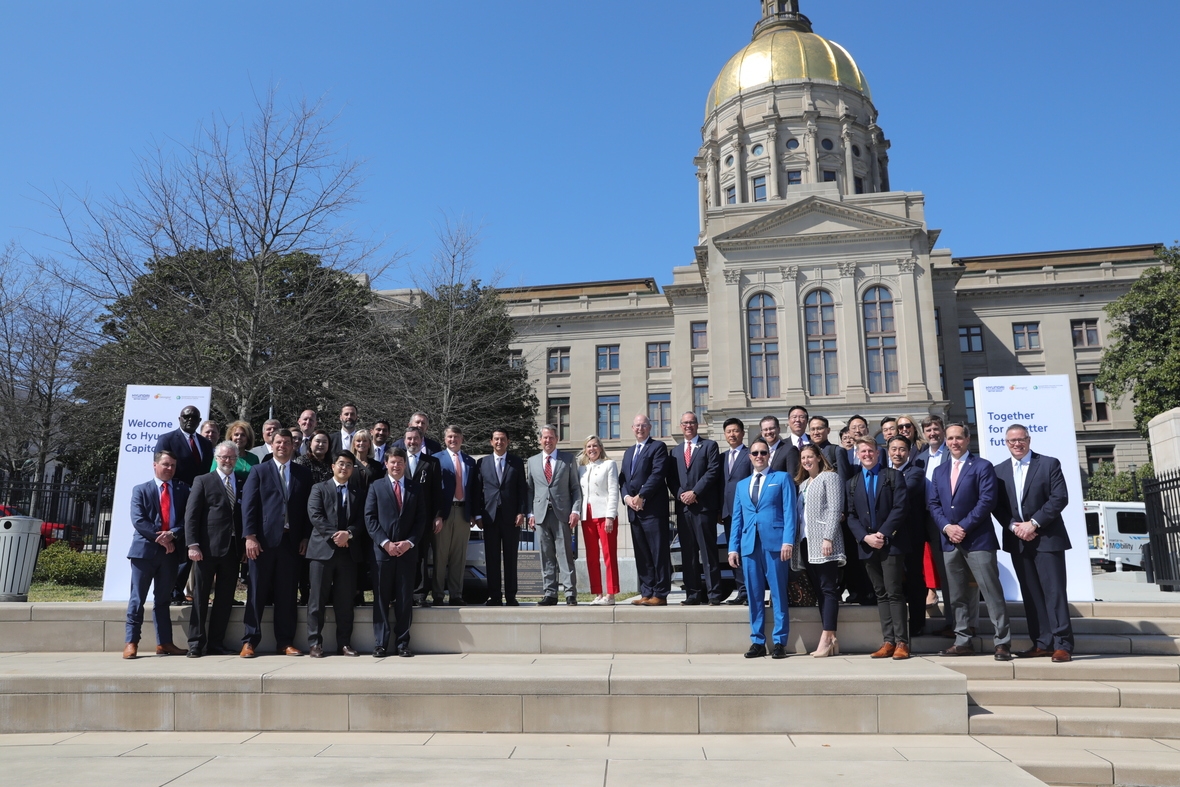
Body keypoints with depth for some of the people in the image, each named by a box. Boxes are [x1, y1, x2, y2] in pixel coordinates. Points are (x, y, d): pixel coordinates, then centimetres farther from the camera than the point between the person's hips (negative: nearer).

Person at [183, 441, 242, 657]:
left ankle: (216, 644, 15)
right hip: (207, 549, -3)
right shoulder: (203, 481, 4)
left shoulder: (243, 483, 13)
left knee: (225, 599, 7)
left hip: (232, 549, 3)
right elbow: (191, 515, -2)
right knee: (200, 597, 3)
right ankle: (196, 644, 10)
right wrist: (192, 545, -12)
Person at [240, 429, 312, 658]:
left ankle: (285, 642, 12)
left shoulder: (303, 474, 11)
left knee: (287, 594, 5)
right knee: (257, 592, 3)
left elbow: (307, 508, 9)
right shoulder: (259, 471, 6)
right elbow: (248, 505, -1)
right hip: (264, 539, -2)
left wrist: (305, 538, 2)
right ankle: (249, 641, 11)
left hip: (292, 541, 2)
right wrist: (250, 536, -10)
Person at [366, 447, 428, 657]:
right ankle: (381, 644, 7)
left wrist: (409, 542, -7)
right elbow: (370, 517, 1)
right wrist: (385, 542, -10)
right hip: (382, 549, -1)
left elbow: (421, 518, 7)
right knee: (382, 598, 1)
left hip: (406, 550, 1)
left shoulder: (415, 488, 11)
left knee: (404, 599, 3)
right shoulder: (376, 486, 8)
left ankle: (402, 643, 9)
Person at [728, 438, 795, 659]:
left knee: (778, 594, -1)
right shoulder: (741, 485, 20)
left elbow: (789, 512, -1)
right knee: (754, 595, 5)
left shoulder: (782, 479, 8)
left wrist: (788, 541, -12)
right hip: (749, 544, 4)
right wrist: (733, 547, 8)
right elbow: (737, 518, 16)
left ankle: (779, 642, 5)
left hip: (774, 543, -4)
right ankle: (757, 641, 12)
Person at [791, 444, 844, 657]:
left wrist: (828, 537, -18)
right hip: (806, 542, 8)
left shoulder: (830, 477, 0)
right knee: (818, 590, 5)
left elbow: (835, 509, -9)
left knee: (828, 589, -7)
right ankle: (831, 640, 7)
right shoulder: (802, 483, 22)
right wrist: (797, 540, 10)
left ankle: (827, 638, -9)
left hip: (824, 542, -8)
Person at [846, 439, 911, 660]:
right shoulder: (851, 483, 15)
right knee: (880, 594, 6)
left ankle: (901, 642, -3)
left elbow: (899, 508, -7)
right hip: (867, 545, 4)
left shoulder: (893, 476, 3)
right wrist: (865, 537, -8)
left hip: (891, 543, -4)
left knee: (894, 592, -6)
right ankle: (888, 641, 8)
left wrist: (883, 534, -15)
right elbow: (851, 516, 8)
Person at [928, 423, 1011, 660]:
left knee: (992, 592, -4)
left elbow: (987, 501, -10)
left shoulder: (982, 467, 0)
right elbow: (933, 503, 10)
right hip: (950, 541, 6)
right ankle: (962, 642, 15)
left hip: (978, 540, -5)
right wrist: (947, 527, -7)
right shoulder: (939, 471, 17)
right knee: (956, 595, 8)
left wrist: (963, 527, -14)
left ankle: (1002, 642, 1)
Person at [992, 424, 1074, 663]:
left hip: (1047, 538, -4)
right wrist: (1014, 526, -9)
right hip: (1017, 540, 4)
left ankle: (1062, 644, -1)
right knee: (1030, 594, 6)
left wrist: (1033, 523, -14)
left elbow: (1060, 498, -9)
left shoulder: (1049, 464, 0)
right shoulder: (999, 470, 11)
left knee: (1054, 591, -5)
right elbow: (997, 506, 7)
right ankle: (1042, 643, 12)